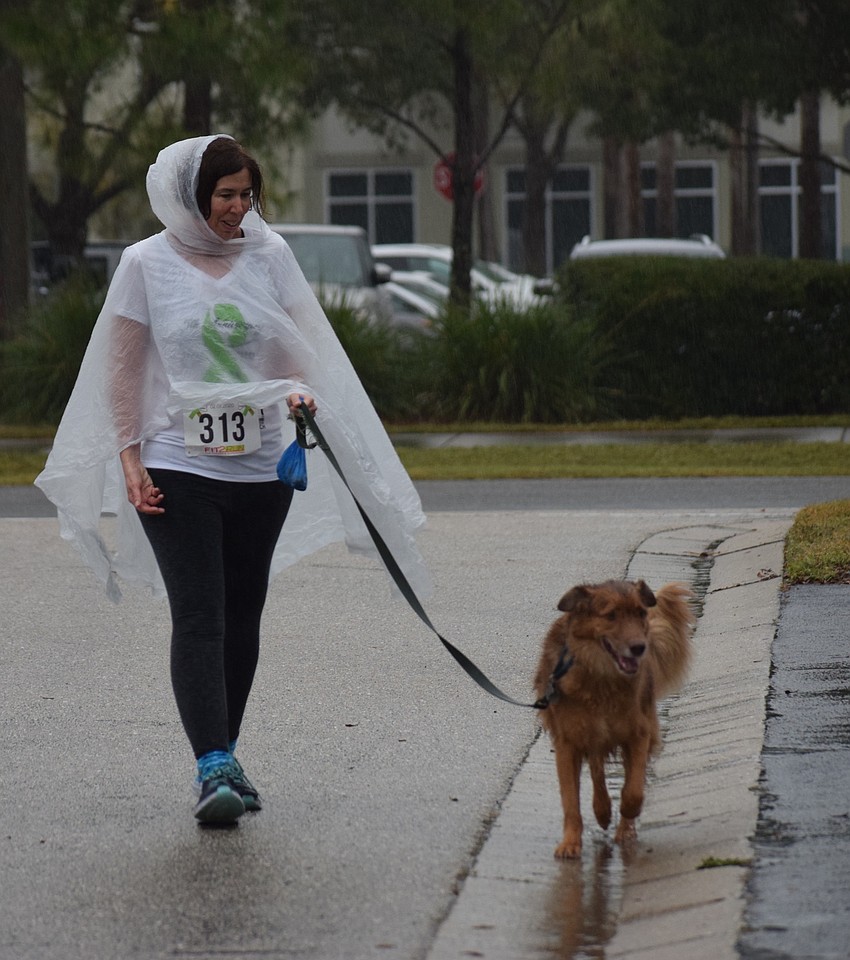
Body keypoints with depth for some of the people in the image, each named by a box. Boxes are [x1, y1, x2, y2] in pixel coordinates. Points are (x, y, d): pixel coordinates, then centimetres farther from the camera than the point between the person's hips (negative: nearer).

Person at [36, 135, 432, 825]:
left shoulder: (268, 254, 5)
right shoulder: (147, 264, -2)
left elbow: (297, 345, 11)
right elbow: (123, 368, 1)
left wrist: (302, 392, -10)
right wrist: (129, 458, -5)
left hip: (262, 469, 3)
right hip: (177, 470, -3)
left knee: (242, 620, 9)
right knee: (198, 618, -13)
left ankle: (225, 760, 21)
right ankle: (213, 768, -19)